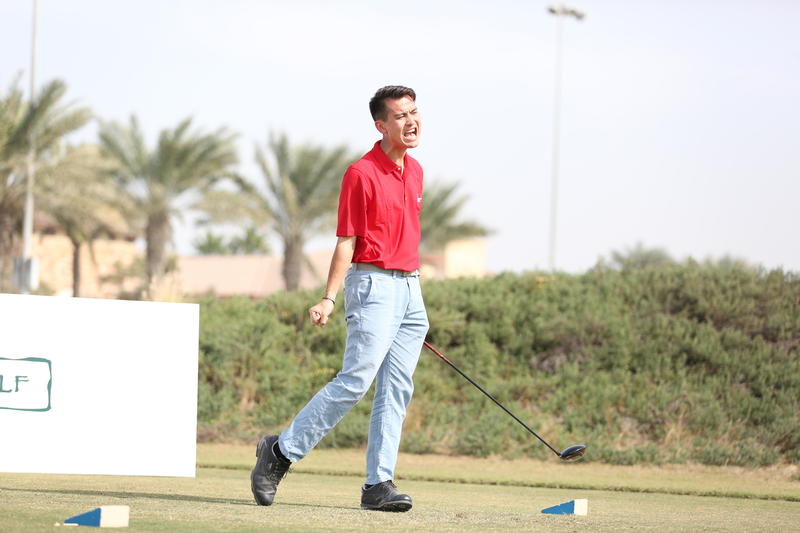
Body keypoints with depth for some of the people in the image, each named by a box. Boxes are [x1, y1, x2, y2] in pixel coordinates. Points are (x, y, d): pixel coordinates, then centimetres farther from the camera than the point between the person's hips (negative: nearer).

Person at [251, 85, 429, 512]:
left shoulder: (414, 171, 15)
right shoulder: (361, 173, -8)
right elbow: (346, 243, -10)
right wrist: (329, 299, -17)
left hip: (410, 289, 8)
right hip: (374, 286, -7)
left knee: (397, 391, 2)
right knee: (356, 380, -16)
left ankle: (379, 485, 1)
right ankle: (281, 450, -4)